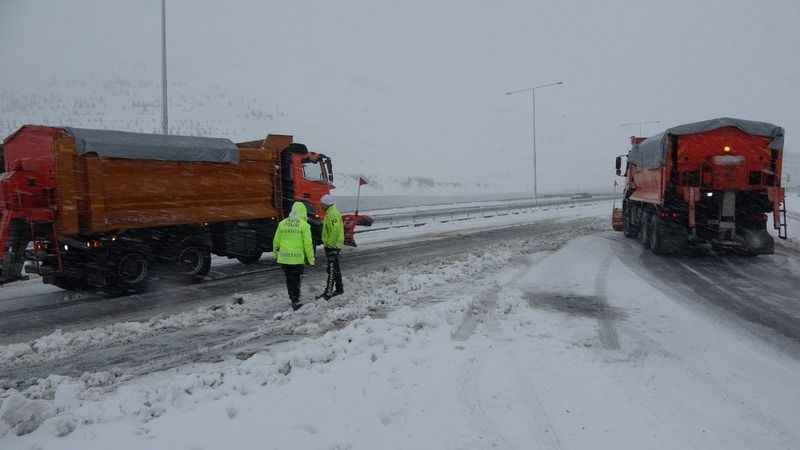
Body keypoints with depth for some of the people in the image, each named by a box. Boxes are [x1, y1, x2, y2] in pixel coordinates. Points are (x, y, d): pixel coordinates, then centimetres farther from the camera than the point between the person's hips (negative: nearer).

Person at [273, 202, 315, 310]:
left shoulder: (282, 223, 5)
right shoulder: (304, 225, -7)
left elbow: (276, 241, 10)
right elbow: (308, 243, -9)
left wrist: (275, 254, 24)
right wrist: (311, 258, -1)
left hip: (284, 257, 4)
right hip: (298, 258, -4)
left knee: (289, 279, 17)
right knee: (296, 279, 6)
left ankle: (293, 299, 27)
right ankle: (295, 302, 6)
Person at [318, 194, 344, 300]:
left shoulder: (333, 214, -18)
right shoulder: (330, 213, 17)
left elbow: (335, 231, -25)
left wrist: (330, 244, -22)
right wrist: (327, 244, 23)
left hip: (332, 246, -11)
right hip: (332, 246, 11)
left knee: (332, 270, -9)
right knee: (335, 268, 16)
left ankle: (328, 292, -8)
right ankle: (339, 289, 24)